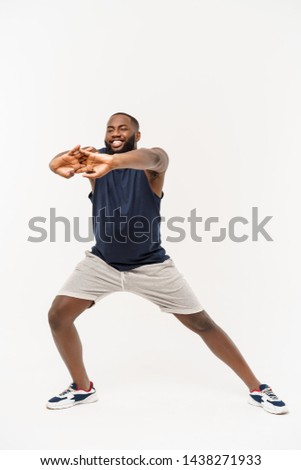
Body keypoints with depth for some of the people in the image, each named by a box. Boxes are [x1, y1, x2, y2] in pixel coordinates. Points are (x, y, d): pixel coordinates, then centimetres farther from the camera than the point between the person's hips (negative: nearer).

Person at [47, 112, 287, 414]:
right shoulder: (96, 158, -6)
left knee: (202, 323, -1)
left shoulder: (152, 166, -15)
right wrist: (63, 162, -54)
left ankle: (257, 389, 16)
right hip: (101, 262, 3)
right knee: (58, 316, -9)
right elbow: (57, 163, -28)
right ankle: (82, 388, 16)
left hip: (150, 264, -3)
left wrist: (114, 162, -63)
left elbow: (153, 158, -41)